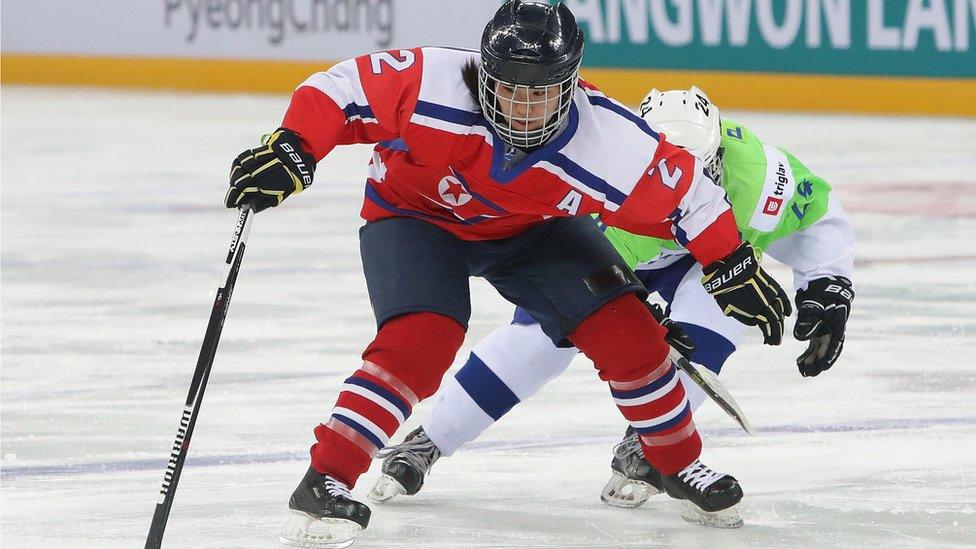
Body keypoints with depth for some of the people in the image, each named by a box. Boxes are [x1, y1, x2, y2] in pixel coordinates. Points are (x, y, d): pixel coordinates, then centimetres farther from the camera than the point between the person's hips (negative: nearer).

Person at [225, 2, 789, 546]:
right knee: (418, 342, -27)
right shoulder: (430, 84, -37)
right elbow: (339, 89, -25)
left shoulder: (609, 143, -31)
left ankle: (681, 463, 18)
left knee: (626, 329, -6)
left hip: (530, 230, 3)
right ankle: (324, 482, -22)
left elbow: (686, 193, -17)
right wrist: (289, 153, -36)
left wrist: (735, 269, -11)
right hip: (414, 214, -3)